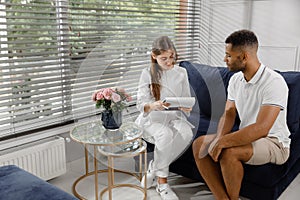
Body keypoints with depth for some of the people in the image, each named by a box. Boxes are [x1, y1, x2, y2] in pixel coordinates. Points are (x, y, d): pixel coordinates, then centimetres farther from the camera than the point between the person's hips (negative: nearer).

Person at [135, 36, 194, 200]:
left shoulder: (181, 73, 7)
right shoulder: (148, 73, 0)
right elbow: (140, 104, -5)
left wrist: (186, 107, -15)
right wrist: (153, 105, -28)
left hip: (175, 117, 3)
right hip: (152, 118, -2)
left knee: (186, 133, -32)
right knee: (165, 134, -36)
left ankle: (153, 169, -15)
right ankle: (162, 183, -17)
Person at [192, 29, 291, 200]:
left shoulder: (274, 82, -23)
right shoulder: (236, 79, 4)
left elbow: (261, 128, -31)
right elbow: (228, 114, 2)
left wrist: (222, 142, -30)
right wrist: (219, 139, -17)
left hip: (275, 143, -7)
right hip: (246, 138, 8)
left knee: (229, 152, -34)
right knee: (199, 144, -11)